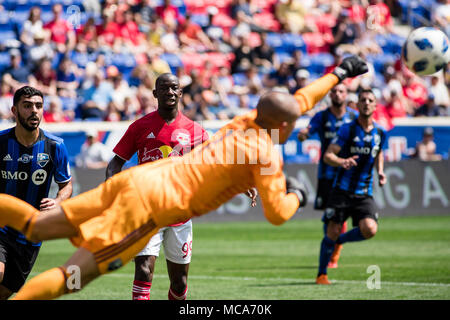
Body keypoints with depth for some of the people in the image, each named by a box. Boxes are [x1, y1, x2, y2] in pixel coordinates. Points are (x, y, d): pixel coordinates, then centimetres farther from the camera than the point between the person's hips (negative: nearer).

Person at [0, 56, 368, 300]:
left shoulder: (249, 121, 16)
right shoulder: (266, 154, -7)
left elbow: (298, 100, 33)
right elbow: (276, 214, -5)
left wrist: (338, 75, 44)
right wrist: (297, 196, 15)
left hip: (137, 178, 8)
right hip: (152, 203, -8)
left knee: (37, 227, 6)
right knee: (74, 276, -14)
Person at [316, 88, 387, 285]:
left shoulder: (380, 133, 8)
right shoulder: (347, 129, -6)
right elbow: (327, 155, -10)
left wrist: (380, 172, 11)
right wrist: (342, 162, -30)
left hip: (364, 194, 3)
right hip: (342, 190, -3)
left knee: (370, 230, -18)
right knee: (332, 232, -7)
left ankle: (340, 240, 14)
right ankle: (321, 274, 13)